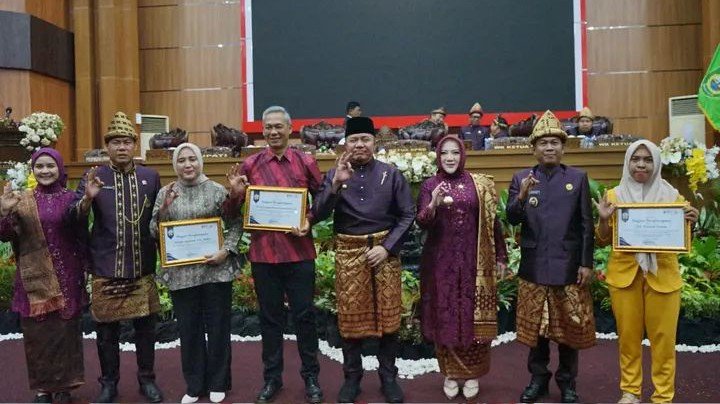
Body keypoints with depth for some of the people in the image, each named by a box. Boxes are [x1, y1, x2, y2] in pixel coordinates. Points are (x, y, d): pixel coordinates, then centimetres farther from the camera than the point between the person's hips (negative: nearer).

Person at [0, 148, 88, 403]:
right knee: (37, 332, 6)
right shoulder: (22, 200, 4)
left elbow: (82, 237, 3)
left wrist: (84, 270, -1)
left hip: (65, 276, -1)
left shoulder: (71, 199, 1)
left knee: (65, 329, 5)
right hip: (34, 277, 1)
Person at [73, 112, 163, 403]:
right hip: (106, 268, -1)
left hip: (143, 267, 1)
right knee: (107, 328, 9)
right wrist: (87, 198, -24)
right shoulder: (94, 177, 1)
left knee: (145, 326, 10)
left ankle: (147, 379, 26)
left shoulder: (151, 177, 5)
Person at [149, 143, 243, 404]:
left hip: (215, 270, -1)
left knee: (218, 327, 8)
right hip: (181, 273, 2)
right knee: (189, 330, 10)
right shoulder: (165, 193, 5)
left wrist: (226, 251, -11)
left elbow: (235, 225, 2)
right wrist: (164, 208, -12)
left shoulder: (217, 190, -1)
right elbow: (154, 233, 3)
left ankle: (217, 383, 25)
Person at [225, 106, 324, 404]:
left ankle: (311, 376, 23)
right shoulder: (250, 165, 2)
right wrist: (235, 192, -13)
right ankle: (272, 377, 26)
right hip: (263, 252, 1)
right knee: (270, 317, 12)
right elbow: (236, 211, 7)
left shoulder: (306, 162, 1)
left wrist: (309, 220, -11)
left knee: (304, 315, 7)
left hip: (299, 252, -1)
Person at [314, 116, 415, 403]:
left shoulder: (391, 174, 0)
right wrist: (336, 183, -21)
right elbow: (318, 214, -9)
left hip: (384, 250, 0)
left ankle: (389, 377, 22)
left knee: (388, 314, 7)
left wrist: (387, 247, -10)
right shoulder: (334, 175, 2)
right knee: (350, 315, 7)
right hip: (348, 252, 0)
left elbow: (408, 215, -1)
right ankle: (352, 377, 23)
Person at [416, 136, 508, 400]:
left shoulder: (479, 184, 2)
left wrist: (500, 257, 4)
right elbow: (421, 223, -9)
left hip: (472, 261, 0)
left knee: (473, 316, 5)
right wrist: (433, 205, -28)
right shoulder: (430, 185, 0)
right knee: (445, 316, 7)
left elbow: (491, 222, 5)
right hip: (441, 262, 0)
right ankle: (450, 374, 21)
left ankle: (472, 374, 21)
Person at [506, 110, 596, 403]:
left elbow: (586, 225, 1)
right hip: (534, 266, 1)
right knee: (535, 326, 11)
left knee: (570, 325, 9)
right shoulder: (521, 178, 4)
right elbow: (512, 219, -3)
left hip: (568, 266, 0)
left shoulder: (578, 178, 2)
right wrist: (522, 196, -21)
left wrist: (586, 263, -4)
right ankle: (538, 378, 27)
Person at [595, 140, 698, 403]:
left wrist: (690, 222, -10)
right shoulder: (614, 196, 3)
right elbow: (603, 241, 5)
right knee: (628, 336, 8)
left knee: (663, 338, 3)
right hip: (624, 274, 0)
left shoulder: (671, 195, 4)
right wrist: (603, 219, -13)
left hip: (662, 275, 0)